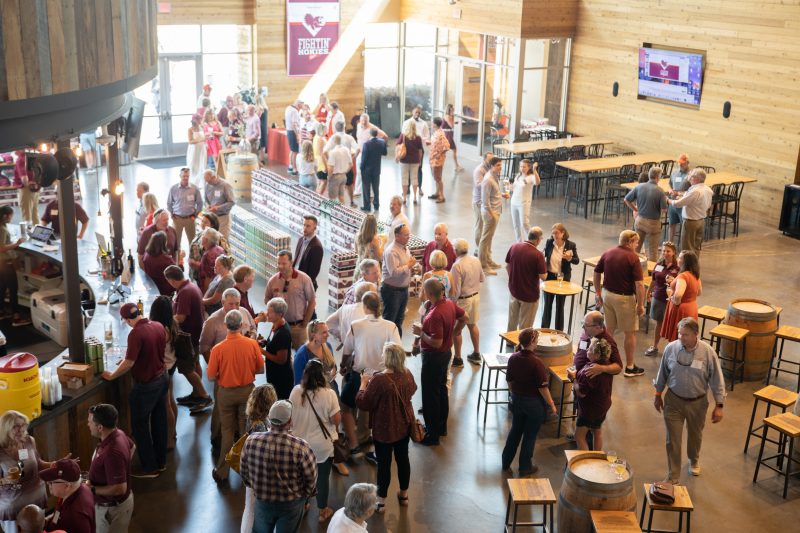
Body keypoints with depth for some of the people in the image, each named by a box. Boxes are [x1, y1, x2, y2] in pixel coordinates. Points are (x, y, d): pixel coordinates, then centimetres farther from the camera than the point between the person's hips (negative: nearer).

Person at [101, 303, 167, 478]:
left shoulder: (136, 334, -25)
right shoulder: (159, 326, -2)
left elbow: (129, 363, -25)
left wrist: (112, 376, -11)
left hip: (145, 385, -7)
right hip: (162, 378, 8)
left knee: (140, 425, 7)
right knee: (159, 421, 17)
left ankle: (150, 468, 12)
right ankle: (161, 462, 28)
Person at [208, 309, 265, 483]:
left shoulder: (218, 349, -19)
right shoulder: (252, 344, -15)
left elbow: (211, 376, -11)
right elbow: (260, 369, -4)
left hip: (226, 393, -1)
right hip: (247, 391, 1)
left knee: (227, 431, 13)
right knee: (246, 430, 16)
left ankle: (222, 472, 18)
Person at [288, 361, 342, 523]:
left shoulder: (296, 391, -11)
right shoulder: (329, 394, -21)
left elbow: (289, 416, -1)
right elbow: (336, 420, -14)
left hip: (300, 443, 3)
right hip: (323, 445, -3)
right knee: (322, 477, 14)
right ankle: (323, 511, 28)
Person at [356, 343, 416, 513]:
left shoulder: (379, 380, -29)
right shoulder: (407, 374, -9)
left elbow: (362, 403, -20)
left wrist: (364, 382, -4)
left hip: (384, 430, -6)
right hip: (404, 426, 6)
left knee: (384, 463, 9)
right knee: (403, 459, 20)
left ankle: (381, 501, 23)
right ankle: (404, 495, 38)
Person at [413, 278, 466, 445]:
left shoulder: (435, 314, -31)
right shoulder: (450, 303, -3)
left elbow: (436, 342, -29)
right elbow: (463, 318, 14)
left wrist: (421, 332, -17)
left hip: (433, 356, -9)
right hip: (446, 353, 9)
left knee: (430, 395, 3)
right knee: (441, 389, 22)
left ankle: (432, 435, 13)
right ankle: (441, 427, 37)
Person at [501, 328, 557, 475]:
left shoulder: (513, 358, -8)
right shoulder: (536, 363, -26)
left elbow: (509, 381, 3)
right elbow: (542, 387, -20)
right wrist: (551, 405, -9)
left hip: (517, 399, 5)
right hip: (534, 402, -5)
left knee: (515, 430, 23)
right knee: (530, 435, 12)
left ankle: (506, 462, 34)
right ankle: (525, 468, 26)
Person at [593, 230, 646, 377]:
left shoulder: (607, 253, 2)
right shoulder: (633, 257, -15)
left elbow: (596, 275, 8)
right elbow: (639, 284, -18)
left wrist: (598, 294, 16)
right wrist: (640, 305, -10)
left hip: (607, 294, 6)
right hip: (624, 298, -6)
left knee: (609, 330, 19)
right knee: (630, 333, 8)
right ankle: (630, 367, 15)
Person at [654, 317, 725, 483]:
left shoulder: (707, 352, -17)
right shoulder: (671, 348, -13)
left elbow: (717, 380, -10)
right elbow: (662, 373, 2)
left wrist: (719, 405, -9)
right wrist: (658, 395, 10)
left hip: (697, 402, 0)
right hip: (673, 401, 0)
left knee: (695, 435, 22)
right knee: (672, 440, 2)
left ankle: (694, 460, 52)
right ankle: (672, 477, 15)